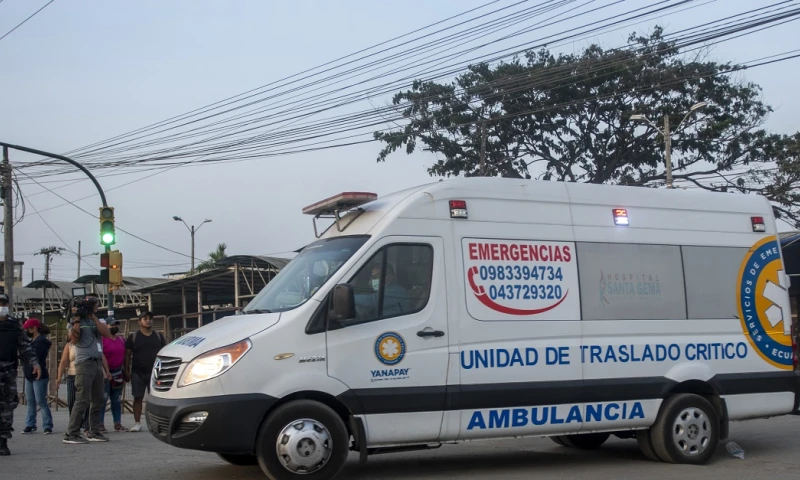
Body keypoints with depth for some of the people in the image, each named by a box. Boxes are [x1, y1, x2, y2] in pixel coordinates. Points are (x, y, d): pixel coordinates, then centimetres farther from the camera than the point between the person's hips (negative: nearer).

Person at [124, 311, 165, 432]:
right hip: (137, 373, -1)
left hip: (154, 373, 1)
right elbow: (127, 355, 3)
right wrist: (127, 371, -4)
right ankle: (137, 423, 3)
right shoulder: (133, 336, 6)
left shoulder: (158, 336, 11)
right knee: (138, 398, -1)